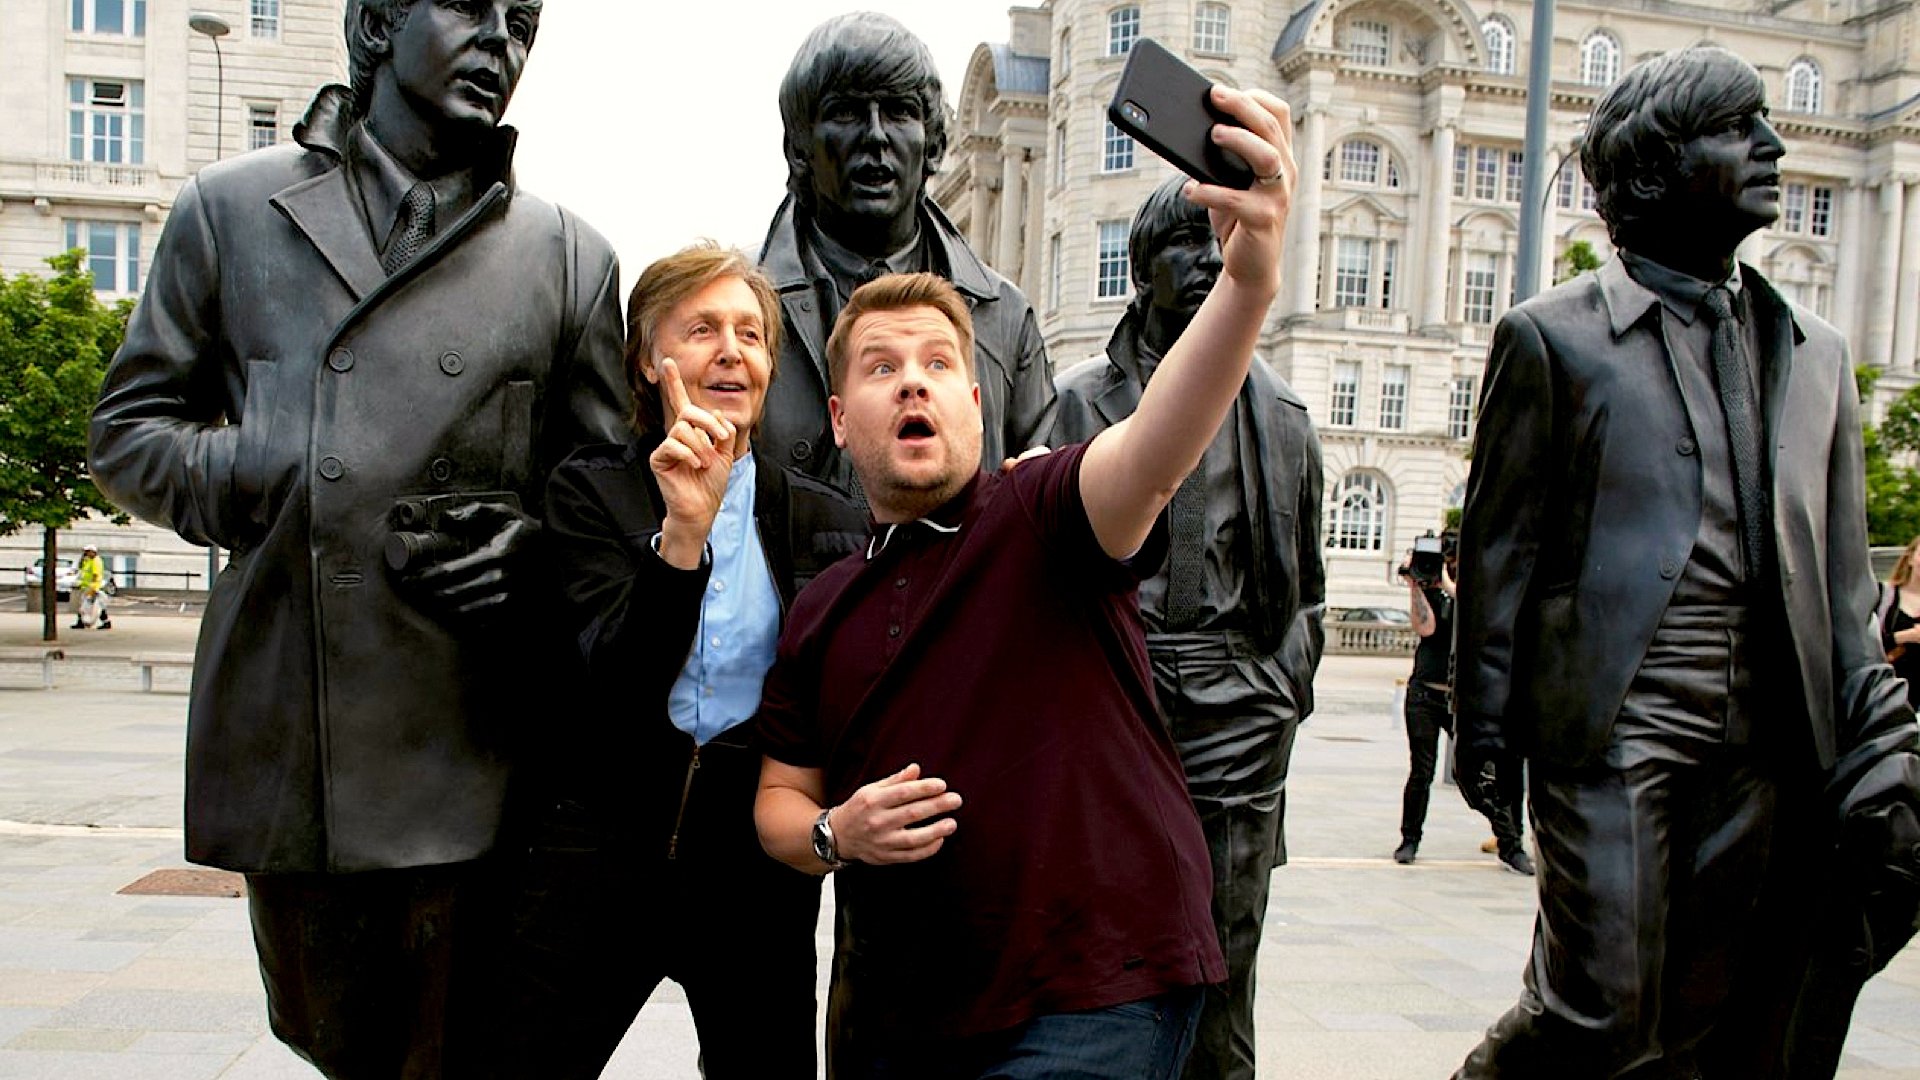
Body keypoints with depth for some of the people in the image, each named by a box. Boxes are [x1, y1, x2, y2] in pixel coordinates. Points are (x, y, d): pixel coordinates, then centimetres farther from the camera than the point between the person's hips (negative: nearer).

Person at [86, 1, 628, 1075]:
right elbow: (129, 431, 11)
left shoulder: (570, 258, 8)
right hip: (288, 742, 1)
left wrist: (527, 540, -9)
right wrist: (273, 483, -8)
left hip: (476, 747, -1)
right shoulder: (231, 209, 9)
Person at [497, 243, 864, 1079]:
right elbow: (619, 684, -13)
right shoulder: (589, 491, 0)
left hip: (759, 857, 2)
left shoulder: (824, 519, 6)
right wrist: (682, 531, -25)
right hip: (605, 844, -1)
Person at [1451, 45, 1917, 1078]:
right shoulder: (1552, 336, 1)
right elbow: (1497, 549, -1)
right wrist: (1483, 723, -3)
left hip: (1767, 743, 5)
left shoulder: (1813, 351, 17)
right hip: (1615, 723, -5)